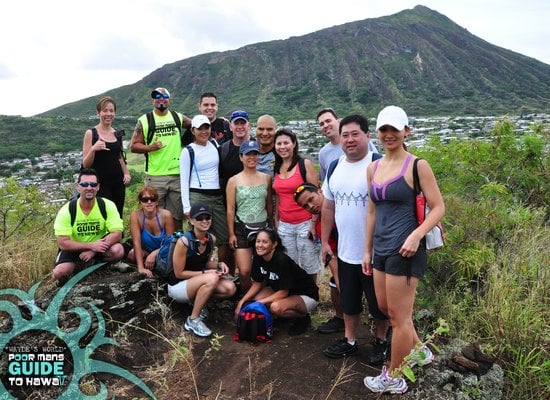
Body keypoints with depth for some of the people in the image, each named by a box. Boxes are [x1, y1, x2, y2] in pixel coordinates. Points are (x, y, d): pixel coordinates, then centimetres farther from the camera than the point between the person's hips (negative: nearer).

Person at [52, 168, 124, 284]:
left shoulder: (108, 206, -17)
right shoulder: (66, 210, -18)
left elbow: (117, 233, -21)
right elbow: (63, 243, -20)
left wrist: (93, 251, -28)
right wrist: (91, 246, -31)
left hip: (99, 243, 1)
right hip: (74, 247, -1)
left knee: (118, 251, -30)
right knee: (59, 273, -25)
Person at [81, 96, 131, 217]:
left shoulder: (117, 133, 10)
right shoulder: (91, 133, -4)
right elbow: (85, 164, -6)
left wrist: (126, 173, 7)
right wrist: (93, 149, -23)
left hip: (118, 182, 5)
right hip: (101, 183, -5)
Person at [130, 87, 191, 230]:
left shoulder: (178, 117, 11)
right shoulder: (144, 120, 2)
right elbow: (133, 146, 1)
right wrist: (150, 147, -14)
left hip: (178, 174, 3)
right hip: (155, 176, -3)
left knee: (177, 215, 10)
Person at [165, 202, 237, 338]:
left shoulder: (212, 239, -5)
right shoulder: (184, 241, -25)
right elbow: (179, 273, -18)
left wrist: (219, 265, -10)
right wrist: (205, 273, -21)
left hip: (196, 281, 7)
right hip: (177, 286, -6)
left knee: (230, 288, -15)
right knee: (211, 279, -34)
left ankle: (197, 300, 7)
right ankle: (192, 320, -17)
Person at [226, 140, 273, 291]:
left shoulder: (266, 178, 5)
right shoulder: (234, 180, -2)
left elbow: (269, 204, 10)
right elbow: (230, 209, -3)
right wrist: (231, 233, -6)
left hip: (263, 227, 2)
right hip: (242, 228, -2)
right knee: (244, 271, -5)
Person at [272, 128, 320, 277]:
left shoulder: (305, 164, -6)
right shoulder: (276, 168, 9)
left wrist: (314, 223, -11)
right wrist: (276, 220, 13)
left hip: (305, 224, -4)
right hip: (284, 225, 5)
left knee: (309, 266, 3)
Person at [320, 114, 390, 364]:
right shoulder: (335, 168, 6)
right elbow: (328, 207, 12)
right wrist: (324, 241, 12)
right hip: (345, 251, 6)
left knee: (379, 304, 13)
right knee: (348, 300, 20)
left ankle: (381, 342, 36)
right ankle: (350, 341, 39)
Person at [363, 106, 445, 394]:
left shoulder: (417, 165, -10)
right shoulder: (373, 168, 9)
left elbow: (438, 208, -9)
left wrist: (416, 234, -24)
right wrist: (367, 250, 14)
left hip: (404, 250, -7)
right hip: (381, 248, 8)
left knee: (399, 317, 6)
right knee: (385, 308, 21)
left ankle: (393, 378, 26)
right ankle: (419, 351, 45)